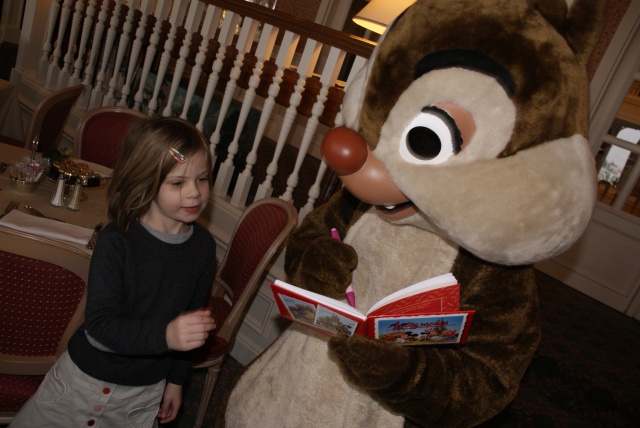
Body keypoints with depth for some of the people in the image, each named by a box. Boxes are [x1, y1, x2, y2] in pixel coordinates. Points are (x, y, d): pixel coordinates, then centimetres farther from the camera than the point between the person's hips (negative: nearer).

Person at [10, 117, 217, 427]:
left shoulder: (203, 246, -9)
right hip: (88, 378, -2)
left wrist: (176, 378, 12)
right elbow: (99, 325, -26)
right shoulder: (117, 241, -22)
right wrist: (164, 335, -42)